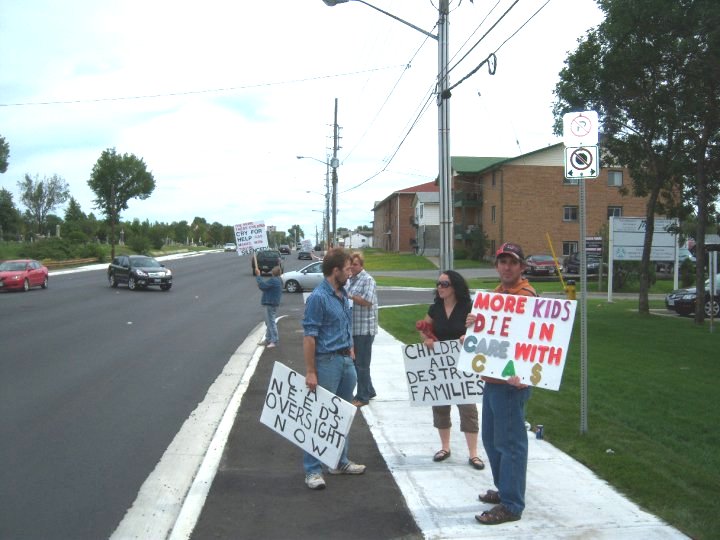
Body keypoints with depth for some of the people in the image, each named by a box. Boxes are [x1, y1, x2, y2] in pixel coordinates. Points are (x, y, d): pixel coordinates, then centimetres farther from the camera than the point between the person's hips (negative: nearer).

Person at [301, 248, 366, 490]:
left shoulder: (343, 295, 11)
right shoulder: (318, 297, -15)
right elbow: (309, 336, -18)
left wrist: (351, 355, 16)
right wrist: (310, 372, -20)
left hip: (345, 361, 9)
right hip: (327, 362, -9)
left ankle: (340, 462, 30)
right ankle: (313, 470, 5)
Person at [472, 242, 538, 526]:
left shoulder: (525, 295, -14)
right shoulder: (498, 292, 15)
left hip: (511, 381, -10)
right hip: (492, 377, 10)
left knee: (509, 442, -3)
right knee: (491, 439, 19)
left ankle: (511, 505, 5)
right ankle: (504, 489, 33)